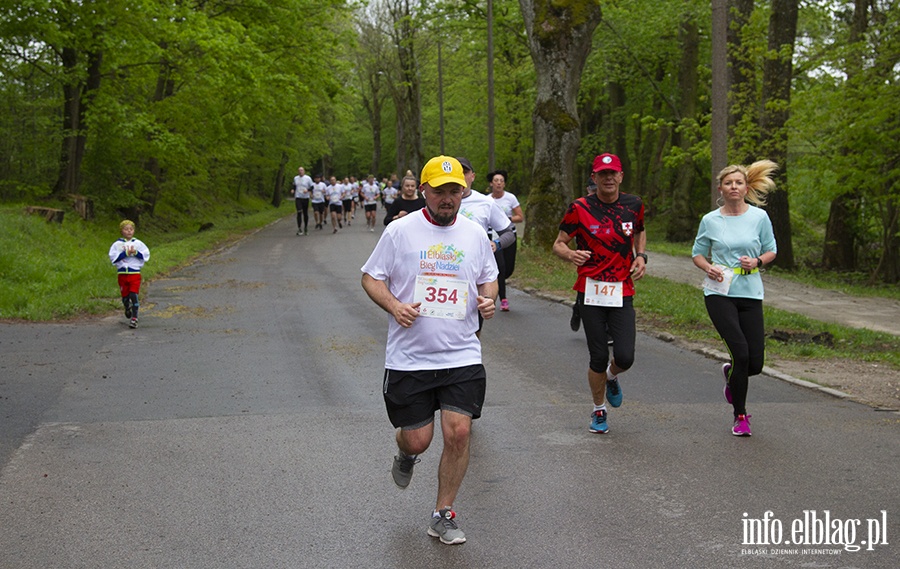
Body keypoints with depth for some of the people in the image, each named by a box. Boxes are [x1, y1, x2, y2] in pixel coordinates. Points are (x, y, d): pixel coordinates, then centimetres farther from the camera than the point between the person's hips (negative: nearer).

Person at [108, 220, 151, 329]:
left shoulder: (138, 243, 3)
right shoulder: (117, 244, 0)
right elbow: (113, 257, -9)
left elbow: (146, 255, 1)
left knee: (134, 295, -12)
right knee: (125, 296, 13)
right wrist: (126, 253, -16)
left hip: (135, 274, -1)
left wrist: (135, 253, -13)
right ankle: (127, 309, 45)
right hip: (122, 274, 1)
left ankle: (134, 318, -10)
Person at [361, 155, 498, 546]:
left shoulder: (475, 234, 7)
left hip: (462, 356, 2)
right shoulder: (399, 231, -2)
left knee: (458, 432, -7)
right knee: (417, 440, 1)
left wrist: (488, 299, -1)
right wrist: (394, 306, -16)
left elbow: (488, 278, 21)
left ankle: (443, 516, 12)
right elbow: (371, 278, 2)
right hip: (409, 356, -2)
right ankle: (406, 456, 42)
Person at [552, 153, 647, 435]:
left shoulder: (633, 205, 6)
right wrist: (570, 255, -23)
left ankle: (611, 377, 30)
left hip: (622, 293, 2)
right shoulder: (580, 208, -5)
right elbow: (559, 244, 0)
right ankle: (599, 411, 26)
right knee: (598, 358, 0)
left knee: (625, 357, -9)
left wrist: (641, 256, 7)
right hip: (591, 292, -2)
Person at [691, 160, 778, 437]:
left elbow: (771, 250, 12)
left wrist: (757, 262, -9)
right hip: (719, 293, -2)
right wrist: (708, 268, -10)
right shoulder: (710, 220, 2)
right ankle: (740, 416, 2)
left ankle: (731, 373, 37)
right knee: (741, 352, -16)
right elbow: (698, 254, 12)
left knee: (755, 363, -1)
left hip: (750, 294, 2)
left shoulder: (759, 217, 3)